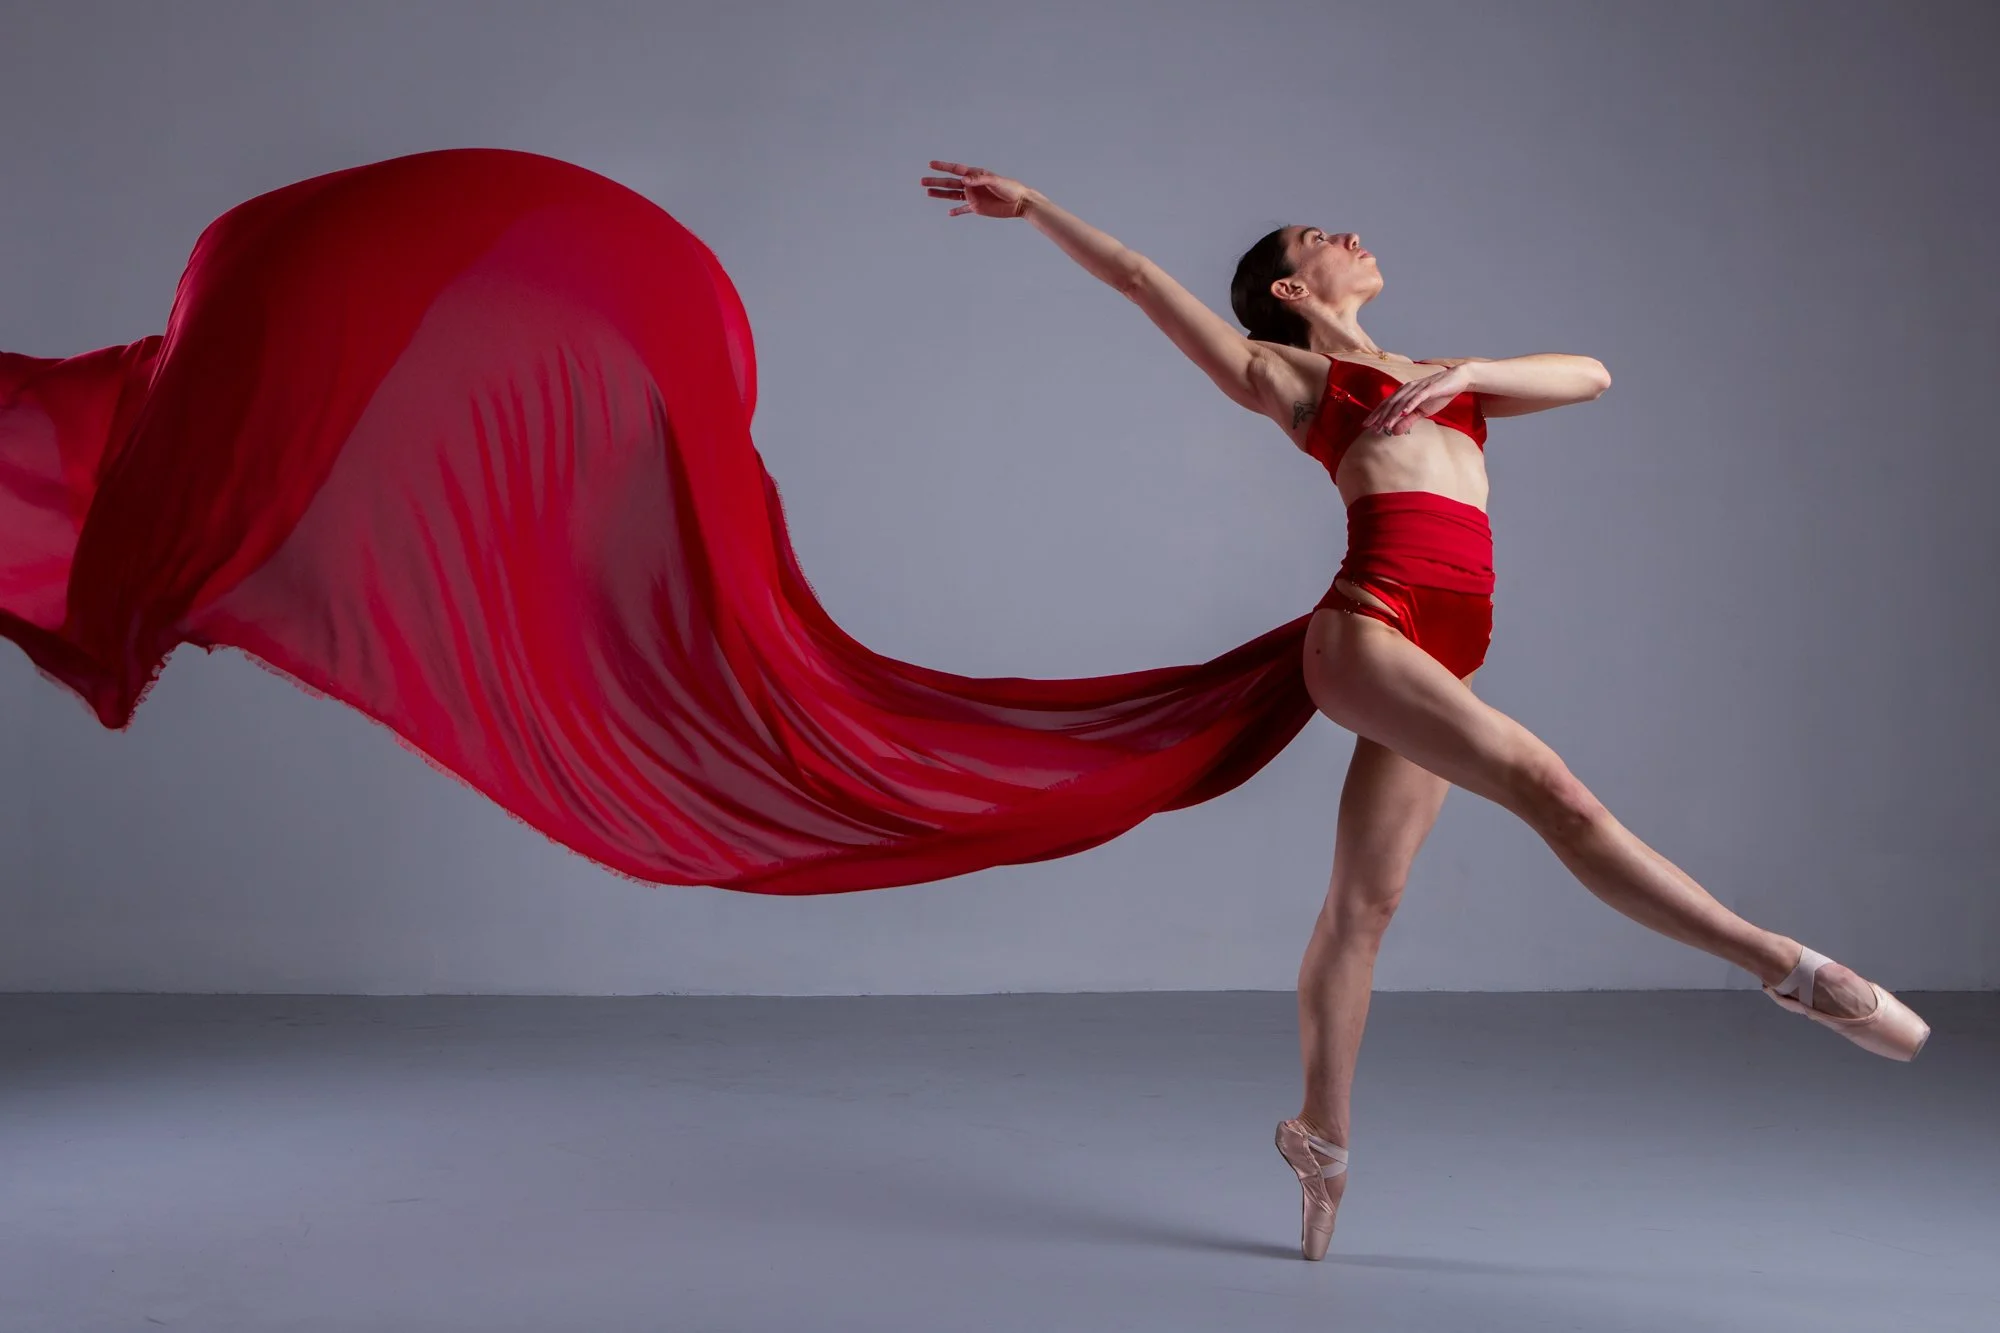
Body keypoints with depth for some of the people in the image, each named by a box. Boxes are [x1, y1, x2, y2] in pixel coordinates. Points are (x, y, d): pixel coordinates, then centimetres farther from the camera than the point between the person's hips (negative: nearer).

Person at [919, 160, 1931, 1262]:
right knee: (1548, 789, -21)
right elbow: (1137, 278, 17)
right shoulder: (1287, 372, 15)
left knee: (1363, 902, 6)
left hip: (1439, 652, 6)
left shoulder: (1432, 377, 30)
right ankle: (1783, 965, -24)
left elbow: (1589, 375, 17)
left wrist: (1469, 373, 0)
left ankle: (1319, 1137, 12)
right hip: (1369, 624, -6)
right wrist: (1027, 205, 16)